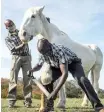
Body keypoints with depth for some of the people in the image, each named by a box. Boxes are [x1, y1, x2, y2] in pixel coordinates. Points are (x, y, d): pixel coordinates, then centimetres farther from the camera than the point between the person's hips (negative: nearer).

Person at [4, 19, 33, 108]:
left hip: (26, 57, 2)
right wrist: (23, 43, -18)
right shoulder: (7, 38, 9)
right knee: (13, 79, -9)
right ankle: (11, 101, -8)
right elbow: (14, 49, -5)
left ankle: (27, 101, -7)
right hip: (16, 57, -1)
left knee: (27, 79, -7)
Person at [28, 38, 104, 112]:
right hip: (57, 65, 6)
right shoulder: (42, 54, -20)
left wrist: (55, 92, -49)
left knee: (81, 79, -31)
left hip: (73, 62, -6)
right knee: (46, 80, -13)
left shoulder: (59, 51, -41)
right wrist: (32, 70, -23)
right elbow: (39, 65, 2)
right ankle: (49, 105, 5)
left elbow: (65, 74, -46)